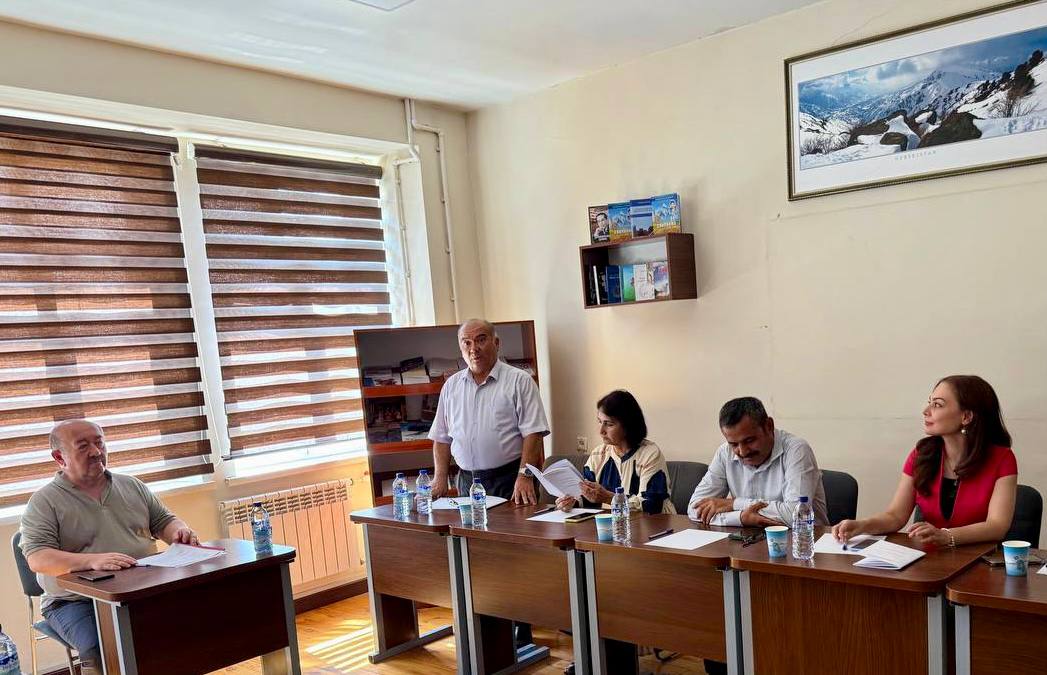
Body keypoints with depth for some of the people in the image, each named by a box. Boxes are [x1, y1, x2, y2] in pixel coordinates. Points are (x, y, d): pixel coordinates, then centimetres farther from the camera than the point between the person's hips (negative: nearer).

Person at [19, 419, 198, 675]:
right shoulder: (44, 501, 0)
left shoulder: (132, 486, 14)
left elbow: (163, 520, 19)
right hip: (76, 601, -3)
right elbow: (37, 558, -11)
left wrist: (179, 531, -6)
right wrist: (92, 561, -29)